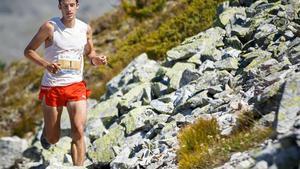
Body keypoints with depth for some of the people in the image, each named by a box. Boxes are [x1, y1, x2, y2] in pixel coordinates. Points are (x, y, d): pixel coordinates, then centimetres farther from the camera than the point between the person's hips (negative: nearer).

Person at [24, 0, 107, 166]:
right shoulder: (50, 27, -8)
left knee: (78, 132, -16)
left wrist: (96, 59, -4)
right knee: (53, 138, 9)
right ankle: (47, 132, 45)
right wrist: (46, 64, -21)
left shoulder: (86, 29, 3)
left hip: (76, 85, 2)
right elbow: (28, 51, -4)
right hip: (52, 86, -2)